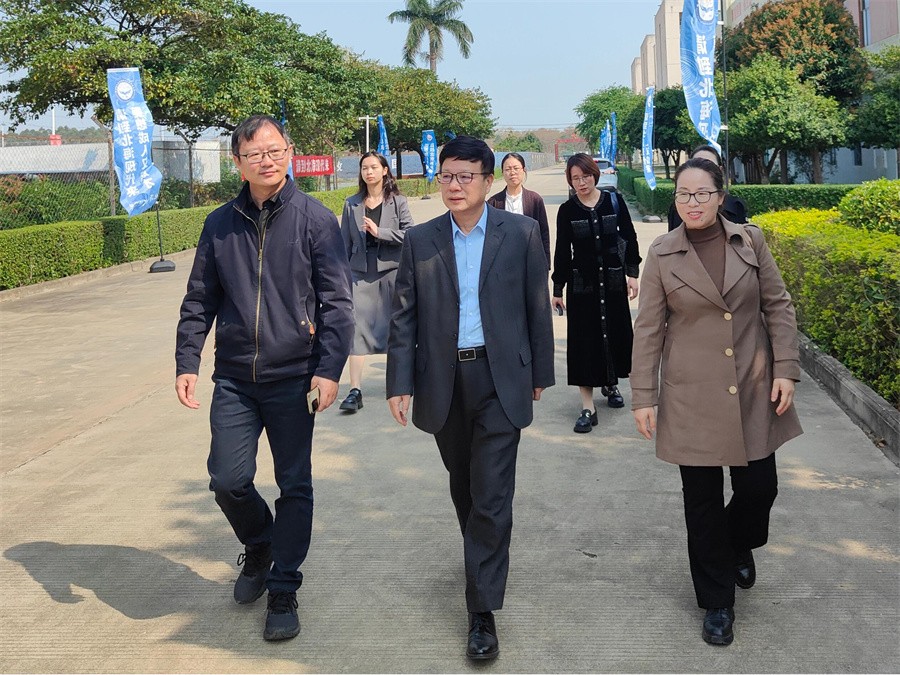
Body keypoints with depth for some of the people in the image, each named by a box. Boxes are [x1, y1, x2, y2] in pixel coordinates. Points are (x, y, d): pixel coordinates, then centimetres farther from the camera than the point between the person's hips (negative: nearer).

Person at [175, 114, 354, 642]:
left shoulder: (315, 219, -4)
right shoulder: (220, 225, 6)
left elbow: (337, 301, -7)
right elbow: (199, 301, 10)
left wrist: (329, 369, -15)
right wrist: (187, 362, 0)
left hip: (293, 377, -2)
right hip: (234, 379, 3)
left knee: (295, 486, 5)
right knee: (228, 480, 1)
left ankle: (283, 591, 21)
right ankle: (260, 547, 33)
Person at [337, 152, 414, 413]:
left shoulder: (397, 202, 2)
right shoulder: (352, 204, 7)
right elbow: (345, 241, 9)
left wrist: (379, 232, -15)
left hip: (391, 270, -1)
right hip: (361, 272, 1)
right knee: (357, 327, -9)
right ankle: (355, 390, -10)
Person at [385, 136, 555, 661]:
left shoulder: (521, 232, -1)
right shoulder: (421, 240, 3)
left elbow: (537, 306, 4)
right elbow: (404, 316, 2)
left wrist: (540, 373, 6)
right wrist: (400, 383, -4)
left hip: (500, 380, -3)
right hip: (444, 381, 3)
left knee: (492, 495, -5)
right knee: (463, 486, 18)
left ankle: (483, 612, 2)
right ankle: (485, 557, 44)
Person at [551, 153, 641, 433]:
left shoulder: (614, 200, -1)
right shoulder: (567, 210, -3)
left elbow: (629, 238, 5)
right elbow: (562, 251, 1)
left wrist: (632, 273, 0)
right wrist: (557, 289, 2)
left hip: (613, 281, 2)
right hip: (581, 283, -1)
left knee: (615, 333, 11)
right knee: (584, 339, -2)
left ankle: (610, 383, 39)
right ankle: (588, 407, 0)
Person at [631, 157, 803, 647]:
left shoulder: (750, 241, 2)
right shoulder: (662, 254, -2)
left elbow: (778, 307, 5)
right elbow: (648, 329, -1)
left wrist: (785, 369, -3)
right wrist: (643, 396, -4)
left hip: (754, 391, 2)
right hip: (693, 397, -1)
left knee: (759, 488, 5)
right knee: (703, 501, 5)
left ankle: (739, 545, 42)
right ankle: (717, 602, 23)